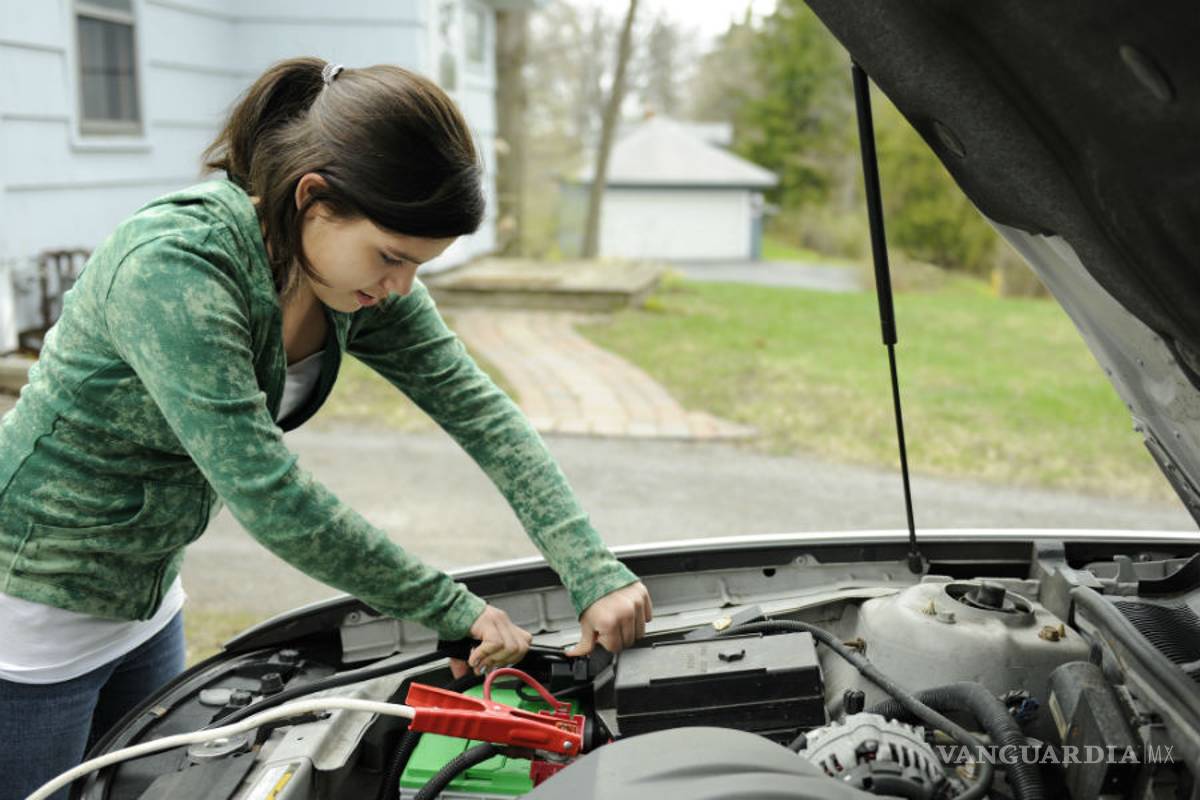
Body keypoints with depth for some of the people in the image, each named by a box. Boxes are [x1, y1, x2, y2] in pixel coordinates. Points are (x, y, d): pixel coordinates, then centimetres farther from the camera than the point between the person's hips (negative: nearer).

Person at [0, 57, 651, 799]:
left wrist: (596, 574, -19)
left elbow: (481, 410, -11)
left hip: (146, 599, 7)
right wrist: (456, 610, -27)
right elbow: (269, 495, -35)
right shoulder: (171, 268, -33)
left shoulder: (362, 277, -10)